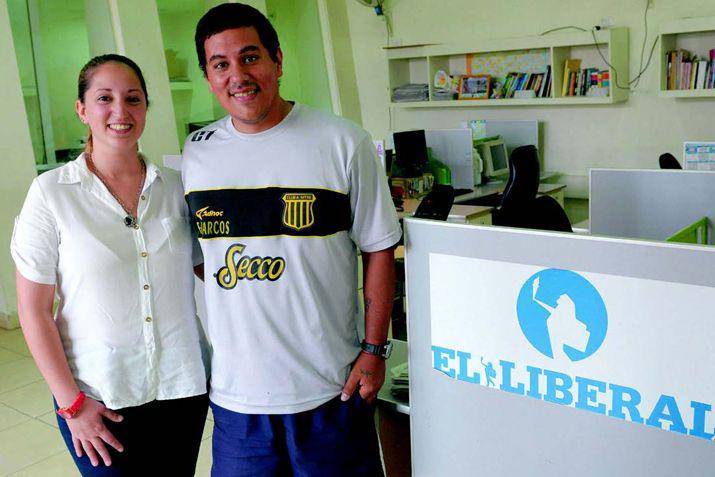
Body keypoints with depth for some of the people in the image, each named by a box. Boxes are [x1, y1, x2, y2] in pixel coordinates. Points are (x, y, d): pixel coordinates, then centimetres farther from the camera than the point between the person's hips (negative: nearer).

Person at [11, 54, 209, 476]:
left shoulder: (175, 186, 0)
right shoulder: (52, 193, -7)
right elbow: (34, 311, -6)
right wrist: (71, 402, -8)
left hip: (183, 386, 3)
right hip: (99, 398, -2)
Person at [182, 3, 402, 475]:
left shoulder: (343, 143, -9)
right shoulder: (197, 153, 1)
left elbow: (378, 249, -4)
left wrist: (375, 350, -5)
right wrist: (237, 287, 0)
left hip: (331, 387, -2)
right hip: (235, 389, 3)